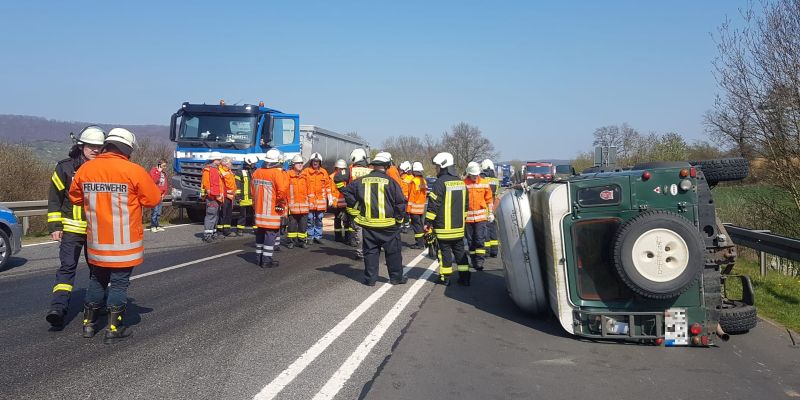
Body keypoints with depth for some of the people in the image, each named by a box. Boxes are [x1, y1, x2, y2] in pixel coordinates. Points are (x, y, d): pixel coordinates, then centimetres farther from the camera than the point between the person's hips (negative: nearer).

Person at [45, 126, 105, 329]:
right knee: (67, 267, -11)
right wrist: (54, 226, -3)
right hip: (71, 228, -3)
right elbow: (54, 199, 3)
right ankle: (58, 308, -16)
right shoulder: (65, 168, -3)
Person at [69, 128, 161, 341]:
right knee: (119, 283, 6)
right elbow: (153, 199, -7)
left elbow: (75, 197, 11)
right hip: (124, 243, -4)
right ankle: (114, 327, 9)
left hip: (96, 240, 4)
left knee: (97, 281, 20)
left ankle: (89, 323, 27)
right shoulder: (134, 171, -14)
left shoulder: (85, 169, 0)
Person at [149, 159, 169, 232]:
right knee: (155, 210, -9)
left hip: (161, 195, 6)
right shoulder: (153, 171, -4)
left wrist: (164, 193, 7)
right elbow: (154, 180, -20)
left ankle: (157, 226, 12)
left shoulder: (164, 173, 16)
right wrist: (159, 172, -16)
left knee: (159, 212, 8)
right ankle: (153, 226, -5)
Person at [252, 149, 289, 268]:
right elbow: (282, 190, -24)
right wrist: (281, 203, -7)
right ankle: (267, 260, -1)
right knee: (270, 233, -2)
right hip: (272, 210, -7)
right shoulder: (277, 173, -15)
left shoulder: (257, 172, 9)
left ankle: (260, 258, 23)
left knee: (260, 233, 15)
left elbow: (253, 190, 16)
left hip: (259, 208, 7)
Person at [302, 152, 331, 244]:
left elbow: (328, 186, 14)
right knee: (310, 220, -1)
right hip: (309, 200, -3)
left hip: (321, 200, 3)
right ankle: (310, 237, 7)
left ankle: (318, 236, 15)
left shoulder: (324, 172, 10)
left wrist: (330, 198, 11)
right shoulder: (306, 171, 0)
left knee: (319, 219, 8)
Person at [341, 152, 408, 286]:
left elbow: (347, 191, 9)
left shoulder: (361, 181, 0)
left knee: (370, 251, 11)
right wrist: (399, 218, 2)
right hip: (388, 225, -3)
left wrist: (356, 206, 13)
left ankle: (370, 278, 13)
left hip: (368, 224, 3)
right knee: (393, 252, 10)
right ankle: (396, 277, 17)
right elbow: (401, 202, -10)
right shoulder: (390, 182, -10)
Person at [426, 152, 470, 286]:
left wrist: (428, 222, -8)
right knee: (459, 251, 12)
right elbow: (466, 204, 18)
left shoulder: (440, 183, -14)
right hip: (459, 226, 7)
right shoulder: (461, 182, 11)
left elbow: (433, 205, -15)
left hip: (444, 226, -7)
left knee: (445, 251, 1)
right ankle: (464, 277, 12)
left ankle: (445, 278, 7)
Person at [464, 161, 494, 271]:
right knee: (470, 240, 9)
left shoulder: (484, 182, 3)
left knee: (480, 239, -9)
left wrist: (491, 213, 8)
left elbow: (489, 199, 9)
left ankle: (479, 261, -8)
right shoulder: (463, 183, -3)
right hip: (468, 217, 1)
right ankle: (473, 261, 21)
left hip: (481, 216, 0)